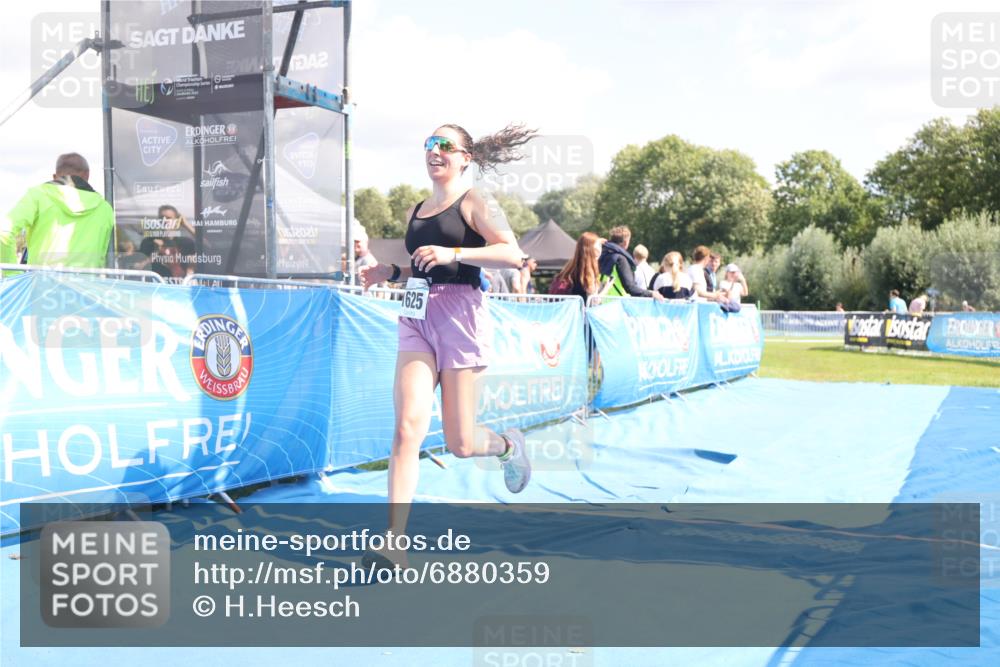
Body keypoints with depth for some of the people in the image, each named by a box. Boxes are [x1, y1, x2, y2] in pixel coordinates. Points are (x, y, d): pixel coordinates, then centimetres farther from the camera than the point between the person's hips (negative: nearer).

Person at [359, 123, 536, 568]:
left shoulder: (473, 204, -1)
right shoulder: (414, 213, 17)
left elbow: (513, 255, -14)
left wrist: (453, 253, -22)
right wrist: (389, 273, 10)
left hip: (460, 318, -5)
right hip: (417, 319, 5)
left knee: (459, 443, 0)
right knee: (408, 428, -12)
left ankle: (507, 446, 37)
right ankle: (395, 544, -14)